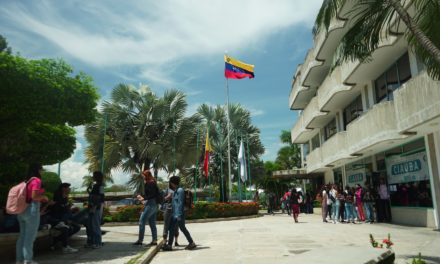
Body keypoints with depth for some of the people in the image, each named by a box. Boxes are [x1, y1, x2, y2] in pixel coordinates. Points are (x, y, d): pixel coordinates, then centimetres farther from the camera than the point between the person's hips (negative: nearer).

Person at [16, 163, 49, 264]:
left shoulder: (27, 181, 12)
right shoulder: (36, 180, -12)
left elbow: (28, 196, 13)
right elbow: (34, 196, -19)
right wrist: (44, 197, -2)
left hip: (22, 210, 8)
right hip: (32, 209, -8)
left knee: (22, 235, 13)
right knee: (30, 235, -1)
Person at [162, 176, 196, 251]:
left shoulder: (180, 190, -14)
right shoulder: (175, 191, 15)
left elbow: (180, 203, -19)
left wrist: (179, 215, -22)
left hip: (179, 214, -9)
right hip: (174, 214, 9)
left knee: (182, 228, 0)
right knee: (171, 229, 7)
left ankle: (192, 243, 13)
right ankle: (169, 245, 11)